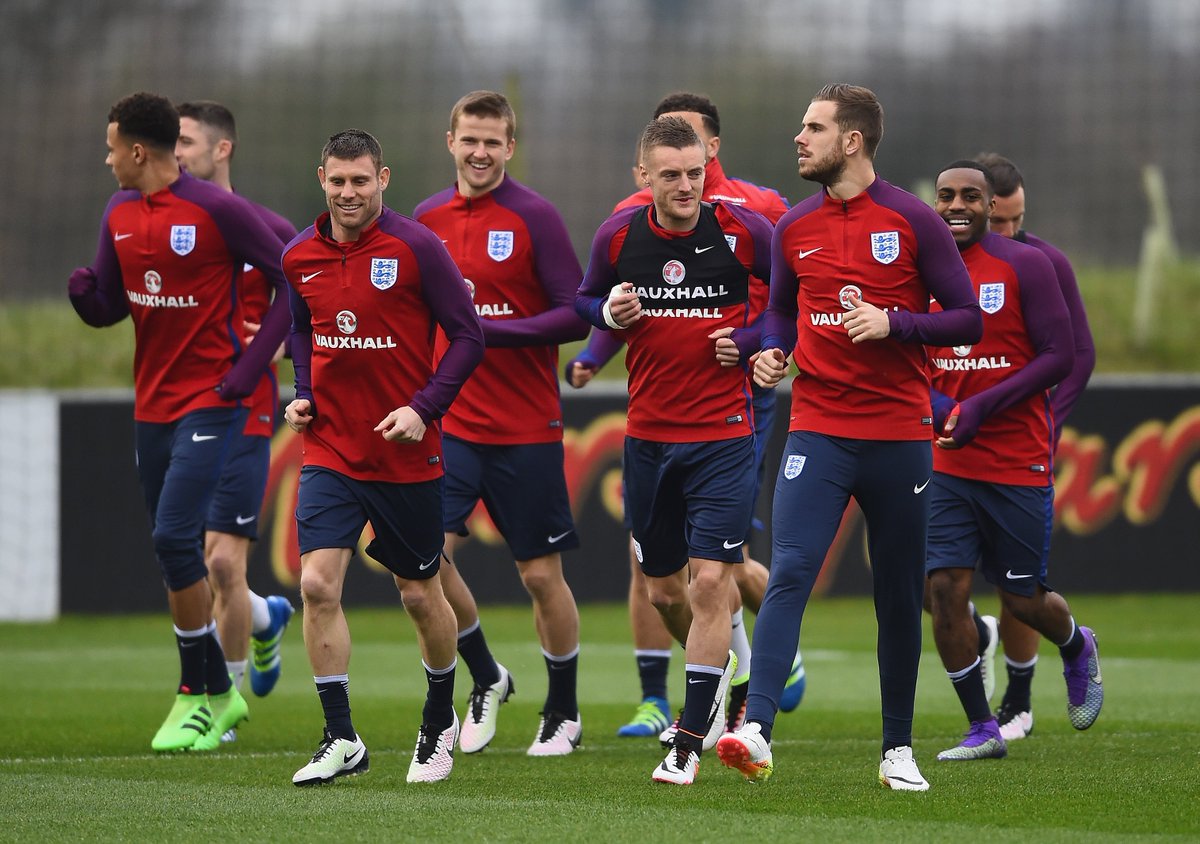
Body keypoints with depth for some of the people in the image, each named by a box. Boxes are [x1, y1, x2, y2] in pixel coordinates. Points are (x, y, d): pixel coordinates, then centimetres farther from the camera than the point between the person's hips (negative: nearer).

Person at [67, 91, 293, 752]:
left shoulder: (217, 210, -13)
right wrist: (77, 283, -9)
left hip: (209, 402, -7)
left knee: (175, 537, -16)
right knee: (175, 550, 10)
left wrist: (250, 365, -13)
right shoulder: (119, 215, 9)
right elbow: (106, 308, 14)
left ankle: (197, 694, -4)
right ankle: (221, 692, 22)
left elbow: (293, 283, -8)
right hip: (152, 406, 8)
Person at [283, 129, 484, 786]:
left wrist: (424, 408, -16)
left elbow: (467, 336, -6)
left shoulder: (416, 247, -10)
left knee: (420, 595, 9)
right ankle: (341, 740, -5)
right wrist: (301, 395, 6)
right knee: (317, 583, -12)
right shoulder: (300, 256, 3)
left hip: (406, 454, -3)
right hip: (329, 450, 3)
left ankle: (440, 721, 33)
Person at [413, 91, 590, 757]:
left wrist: (489, 331, -19)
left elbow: (576, 314, -12)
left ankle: (563, 712, 21)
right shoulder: (429, 217, 7)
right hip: (452, 422, 4)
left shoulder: (534, 217, -8)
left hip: (527, 428, -4)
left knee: (541, 574, 3)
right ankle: (485, 679, 12)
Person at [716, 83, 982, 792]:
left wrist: (893, 323, -16)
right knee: (790, 574, -15)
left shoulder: (913, 221, -2)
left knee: (900, 596, 6)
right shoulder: (794, 228, 8)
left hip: (899, 435, -2)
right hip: (818, 432, 2)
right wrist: (773, 351, 2)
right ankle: (756, 732, -25)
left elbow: (969, 318, -2)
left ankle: (898, 750, 17)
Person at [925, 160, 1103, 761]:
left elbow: (1059, 356, -10)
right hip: (949, 464, 4)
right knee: (944, 586, -8)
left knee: (1022, 598, 5)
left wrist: (983, 407, -18)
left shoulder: (1024, 266, -7)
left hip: (1018, 463, -3)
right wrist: (932, 402, -8)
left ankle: (1077, 648, 41)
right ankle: (982, 731, 3)